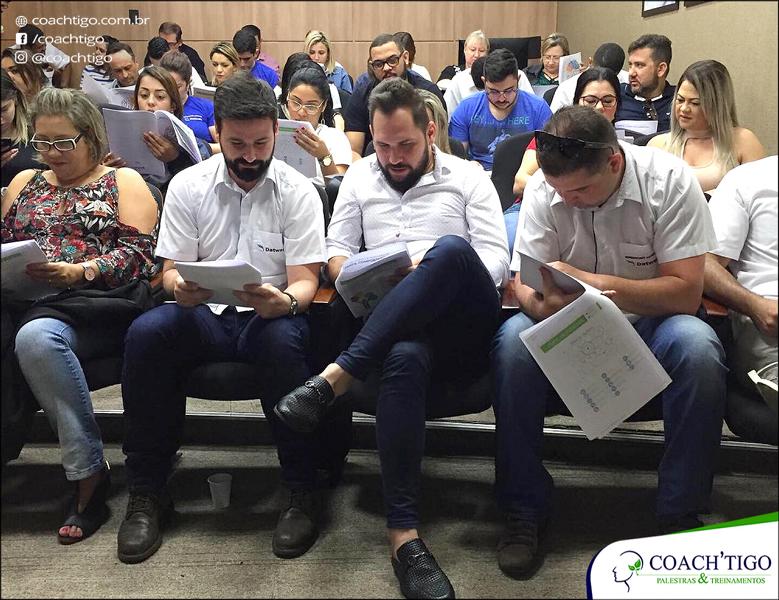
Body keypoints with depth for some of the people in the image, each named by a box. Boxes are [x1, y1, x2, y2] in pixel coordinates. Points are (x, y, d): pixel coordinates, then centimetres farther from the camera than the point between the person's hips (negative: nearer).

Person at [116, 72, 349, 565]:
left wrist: (285, 301, -30)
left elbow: (305, 283, -5)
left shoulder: (298, 192, 0)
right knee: (146, 331, -29)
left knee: (283, 339, -37)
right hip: (204, 315, 2)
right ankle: (148, 493, -14)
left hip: (271, 316, -2)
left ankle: (303, 492, -19)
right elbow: (171, 270, 5)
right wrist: (180, 288, -21)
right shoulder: (188, 186, 6)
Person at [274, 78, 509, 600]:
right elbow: (336, 248, 19)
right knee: (405, 358, -40)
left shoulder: (469, 178, 14)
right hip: (393, 328, 1)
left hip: (464, 325, 0)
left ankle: (336, 377, -37)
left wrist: (432, 271, -15)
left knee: (451, 249, -36)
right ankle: (404, 535, -37)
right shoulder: (360, 176, 22)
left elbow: (497, 258, 3)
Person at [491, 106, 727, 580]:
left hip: (650, 325, -1)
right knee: (513, 339, -29)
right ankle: (525, 511, -15)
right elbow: (523, 285, -10)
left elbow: (687, 291, -19)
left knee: (698, 345, -34)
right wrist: (544, 302, -35)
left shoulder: (669, 180, -15)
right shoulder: (543, 188, -9)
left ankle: (681, 515, -14)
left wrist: (591, 281, -30)